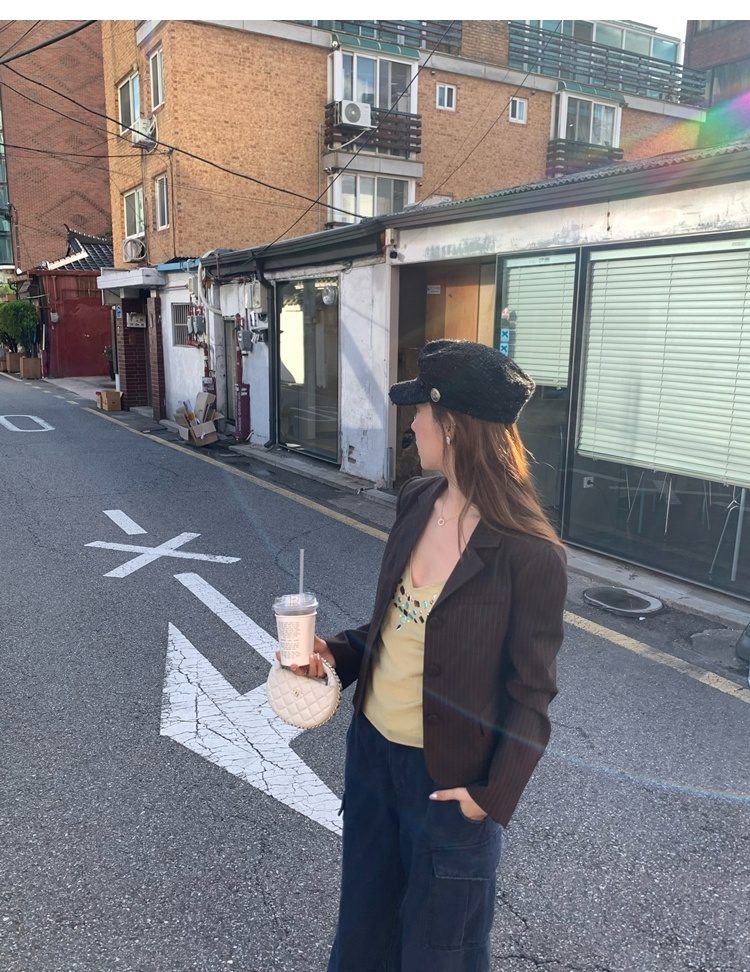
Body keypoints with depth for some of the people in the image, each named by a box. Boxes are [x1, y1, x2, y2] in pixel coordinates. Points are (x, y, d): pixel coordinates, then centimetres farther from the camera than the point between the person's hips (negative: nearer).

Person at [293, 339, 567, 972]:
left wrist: (493, 796, -14)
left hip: (448, 777, -6)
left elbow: (532, 694, -15)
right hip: (372, 746, 6)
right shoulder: (417, 501, -4)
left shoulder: (531, 556, -25)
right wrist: (339, 653, -4)